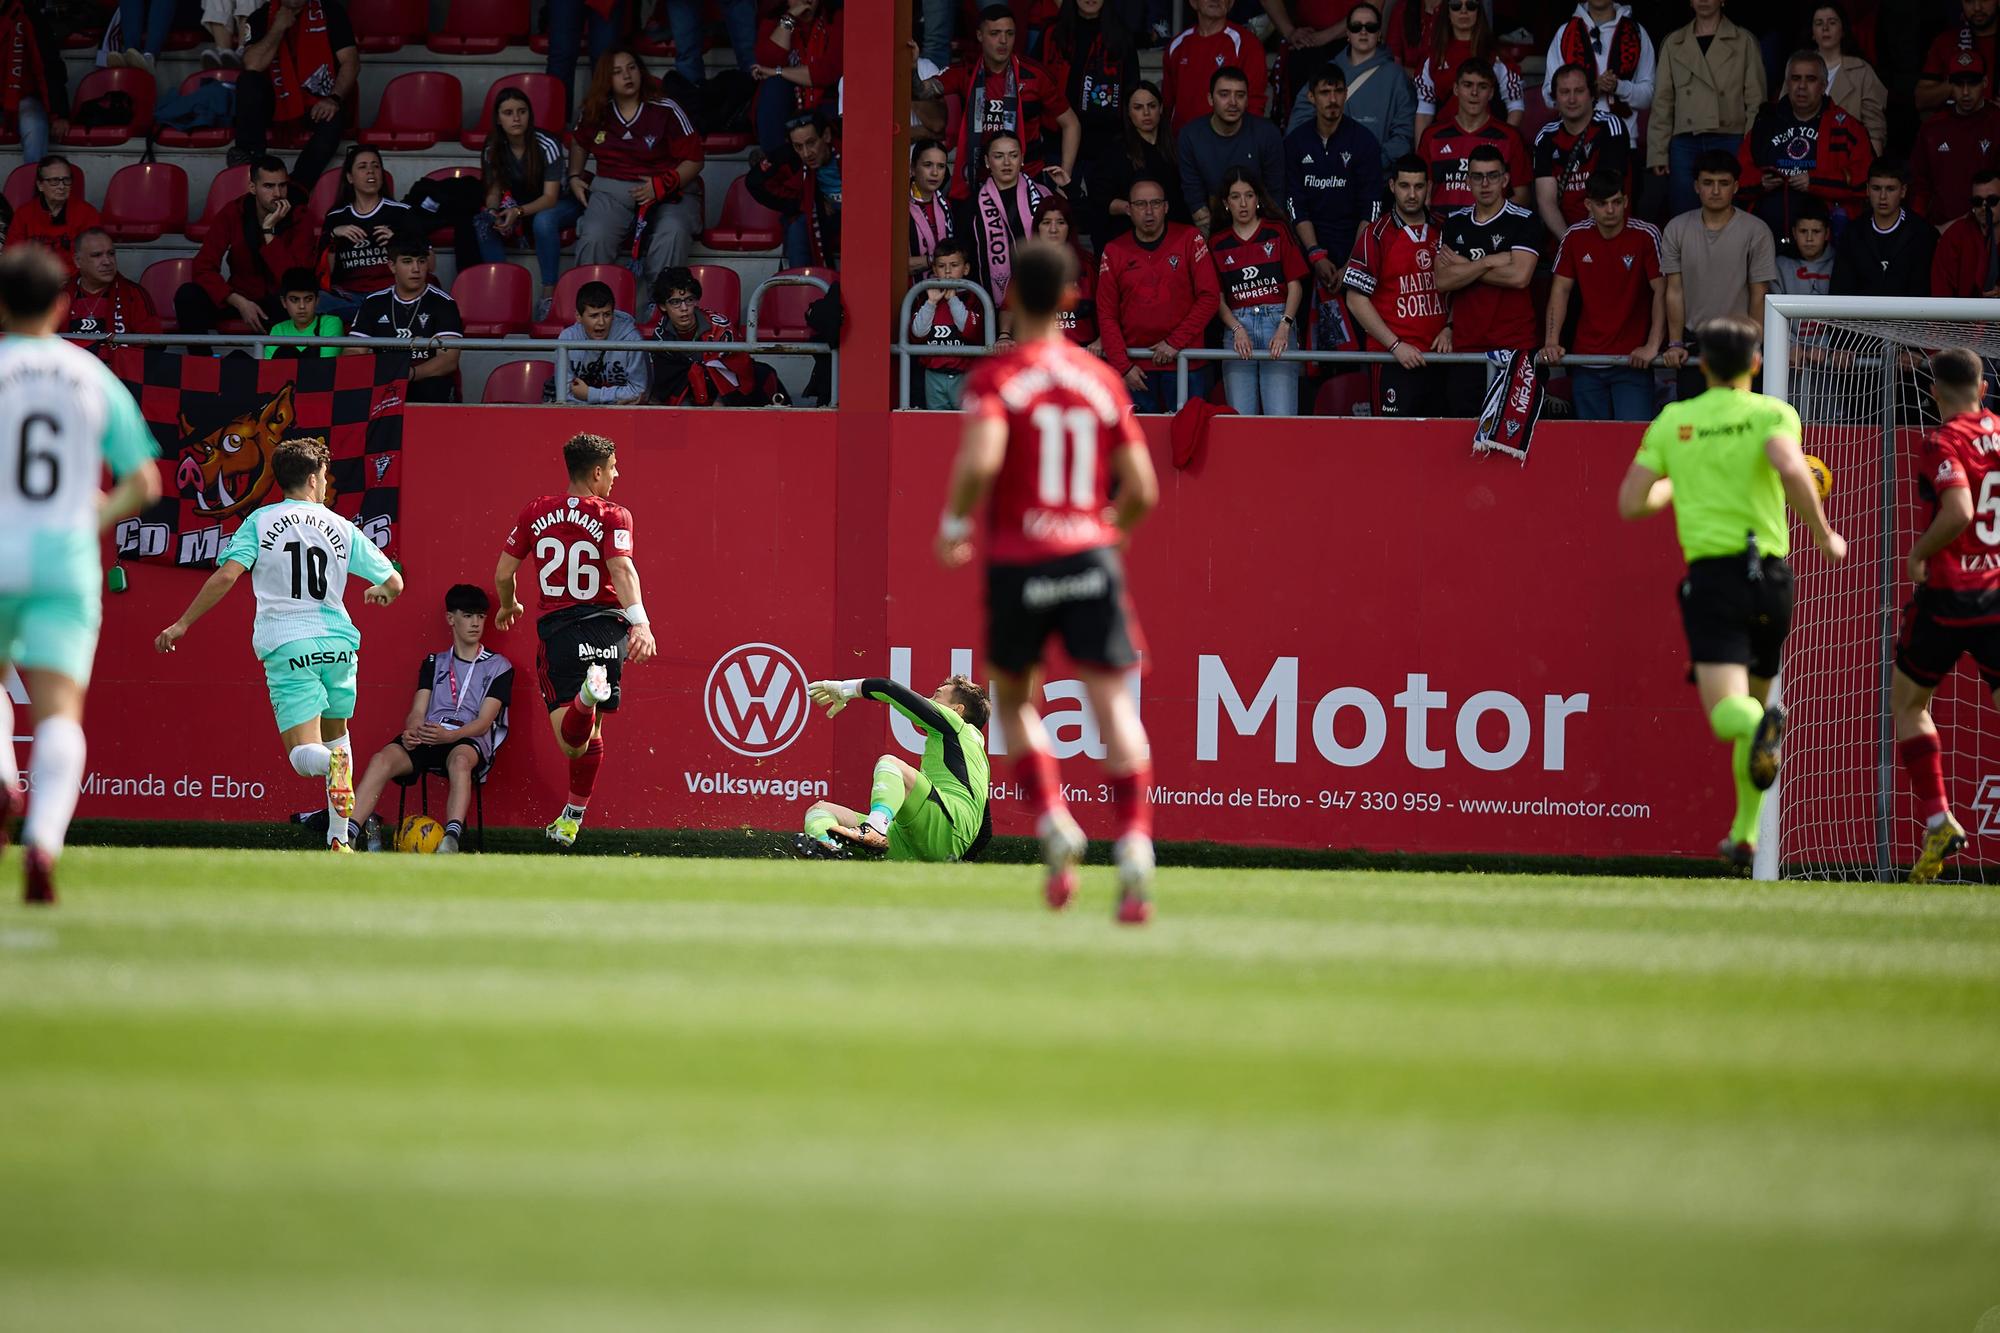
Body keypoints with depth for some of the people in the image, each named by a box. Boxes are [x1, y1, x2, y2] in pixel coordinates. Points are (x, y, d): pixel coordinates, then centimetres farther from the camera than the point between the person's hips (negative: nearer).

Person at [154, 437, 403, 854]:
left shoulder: (261, 521, 3)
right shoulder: (341, 528, 9)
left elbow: (226, 576, -8)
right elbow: (393, 583, 12)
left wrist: (182, 624, -1)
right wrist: (379, 593, 37)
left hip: (287, 647, -2)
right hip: (338, 643, 2)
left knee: (304, 755, -2)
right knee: (336, 733, 24)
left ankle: (334, 763, -39)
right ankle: (339, 840, 17)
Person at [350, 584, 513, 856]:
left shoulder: (499, 667, 14)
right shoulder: (434, 663, 25)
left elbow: (483, 722, 1)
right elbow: (417, 712, 13)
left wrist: (449, 735, -20)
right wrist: (411, 732, -14)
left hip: (470, 742, -3)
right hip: (427, 739, 3)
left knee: (460, 759, -42)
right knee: (383, 759, -30)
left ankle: (451, 840, -61)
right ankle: (348, 835, -43)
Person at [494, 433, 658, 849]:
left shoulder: (536, 511, 6)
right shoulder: (613, 516, -2)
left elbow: (503, 572, 8)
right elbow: (622, 568, -20)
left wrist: (509, 607, 29)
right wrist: (640, 623, -31)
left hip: (557, 631, 0)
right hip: (608, 629, 0)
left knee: (572, 743, -9)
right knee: (591, 733, 20)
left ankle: (587, 694, -43)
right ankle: (572, 818, 27)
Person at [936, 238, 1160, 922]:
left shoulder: (995, 378, -4)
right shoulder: (1101, 380, 8)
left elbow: (979, 460, -22)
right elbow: (1142, 491, 8)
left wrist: (953, 525, -6)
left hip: (1018, 564, -2)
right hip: (1091, 556, 2)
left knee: (1012, 699, 19)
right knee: (1113, 703, -4)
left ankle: (1053, 822, 1)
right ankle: (1135, 843, -21)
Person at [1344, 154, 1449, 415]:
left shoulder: (1442, 232, 11)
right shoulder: (1377, 235, -3)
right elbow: (1356, 300, -5)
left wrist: (1449, 329, 4)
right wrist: (1395, 345, -11)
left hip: (1439, 356, 4)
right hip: (1395, 361, -4)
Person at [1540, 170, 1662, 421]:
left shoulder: (1645, 236, -8)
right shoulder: (1575, 237, 3)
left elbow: (1660, 291, -9)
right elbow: (1561, 290, 7)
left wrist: (1652, 346, -16)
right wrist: (1551, 342, -3)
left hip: (1632, 361, -3)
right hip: (1586, 360, 3)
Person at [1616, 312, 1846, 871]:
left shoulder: (1671, 422, 6)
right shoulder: (1771, 414, 0)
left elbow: (1630, 505, 6)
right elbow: (1790, 468, -22)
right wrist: (1825, 538, -10)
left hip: (1711, 575, -1)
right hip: (1770, 573, 1)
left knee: (1728, 713, -12)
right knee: (1753, 702, 21)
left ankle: (1762, 725, -49)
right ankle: (1745, 835, 25)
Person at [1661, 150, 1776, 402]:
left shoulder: (1756, 232, -5)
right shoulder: (1676, 230, 4)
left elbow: (1759, 296, -4)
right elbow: (1675, 292, 4)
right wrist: (1675, 344, -3)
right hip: (1693, 347, 2)